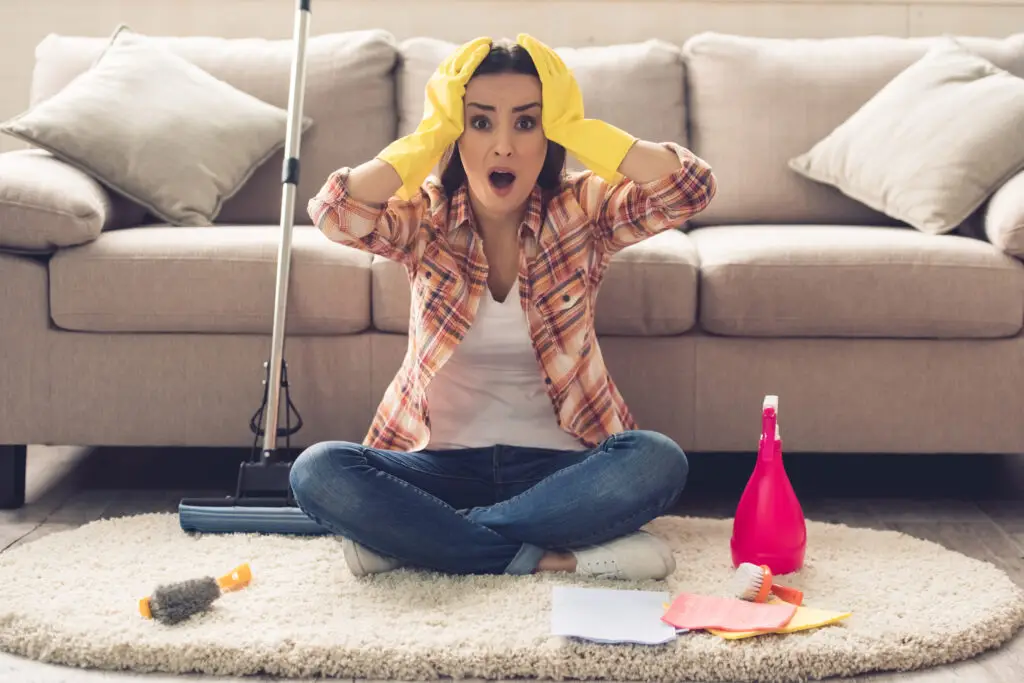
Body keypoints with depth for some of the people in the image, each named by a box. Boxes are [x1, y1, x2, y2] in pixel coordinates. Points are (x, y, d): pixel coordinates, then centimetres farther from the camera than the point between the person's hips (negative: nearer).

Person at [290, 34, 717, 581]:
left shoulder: (583, 209, -1)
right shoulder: (424, 216, -1)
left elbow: (691, 188, -18)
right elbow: (334, 212, -21)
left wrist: (574, 126, -13)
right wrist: (432, 134, -13)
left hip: (556, 464, 0)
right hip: (443, 462, 0)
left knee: (657, 462, -32)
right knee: (317, 473, -27)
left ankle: (408, 536, -24)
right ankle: (549, 557, -25)